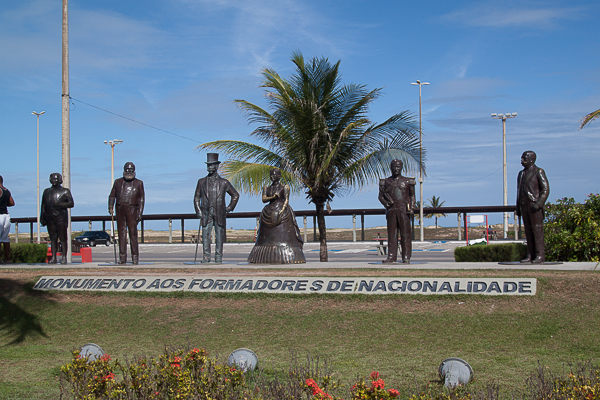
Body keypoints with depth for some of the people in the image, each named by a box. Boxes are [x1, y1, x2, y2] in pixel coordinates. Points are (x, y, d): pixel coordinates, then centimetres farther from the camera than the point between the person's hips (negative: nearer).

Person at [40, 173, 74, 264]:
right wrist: (42, 217, 12)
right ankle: (53, 257, 6)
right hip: (50, 218, 4)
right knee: (53, 238, 4)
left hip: (61, 217, -4)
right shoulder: (47, 191, 18)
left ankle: (64, 257, -4)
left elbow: (71, 204, -1)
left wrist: (60, 204, -15)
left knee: (63, 238, -6)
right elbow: (43, 205, 20)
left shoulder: (65, 191, 6)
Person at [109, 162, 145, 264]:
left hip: (132, 210, -2)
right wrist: (110, 207, -1)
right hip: (120, 209, 2)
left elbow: (141, 198, 6)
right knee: (121, 233, 2)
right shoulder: (118, 182, 13)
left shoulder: (138, 183, 8)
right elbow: (112, 195, 15)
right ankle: (122, 258, 4)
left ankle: (135, 258, -4)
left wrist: (140, 213, -2)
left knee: (133, 233, -7)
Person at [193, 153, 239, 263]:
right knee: (205, 235, -4)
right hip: (206, 214, 1)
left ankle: (218, 257, 5)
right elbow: (196, 198, 12)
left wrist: (230, 208, 7)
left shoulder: (224, 183, 7)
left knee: (219, 236, 0)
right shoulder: (201, 182, 10)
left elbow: (235, 195, 16)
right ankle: (206, 257, 1)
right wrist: (199, 212, 1)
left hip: (219, 214, 0)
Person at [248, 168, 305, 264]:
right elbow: (264, 199, 2)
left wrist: (281, 212, -16)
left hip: (282, 212, -4)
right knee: (267, 237, -1)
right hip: (269, 213, 4)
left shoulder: (284, 187, 5)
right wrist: (273, 197, -16)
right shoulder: (267, 188, 15)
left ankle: (285, 257, -14)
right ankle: (267, 257, 1)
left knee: (284, 235, -12)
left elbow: (286, 200, -3)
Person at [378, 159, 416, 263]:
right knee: (392, 234, 0)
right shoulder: (385, 182, 13)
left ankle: (406, 257, -2)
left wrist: (411, 208, -3)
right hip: (391, 210, 2)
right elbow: (381, 196, 14)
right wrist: (386, 203, -6)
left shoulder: (407, 181, 10)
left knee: (405, 233, -4)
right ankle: (391, 257, 2)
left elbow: (412, 196, 11)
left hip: (404, 209, -1)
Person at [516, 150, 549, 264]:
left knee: (537, 231, -7)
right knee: (528, 232, 6)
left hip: (535, 206, -7)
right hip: (524, 206, 7)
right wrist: (518, 207, 16)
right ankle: (530, 255, 7)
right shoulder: (521, 174, 19)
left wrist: (538, 203, -19)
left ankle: (539, 256, -6)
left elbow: (545, 189, -7)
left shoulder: (538, 172, -2)